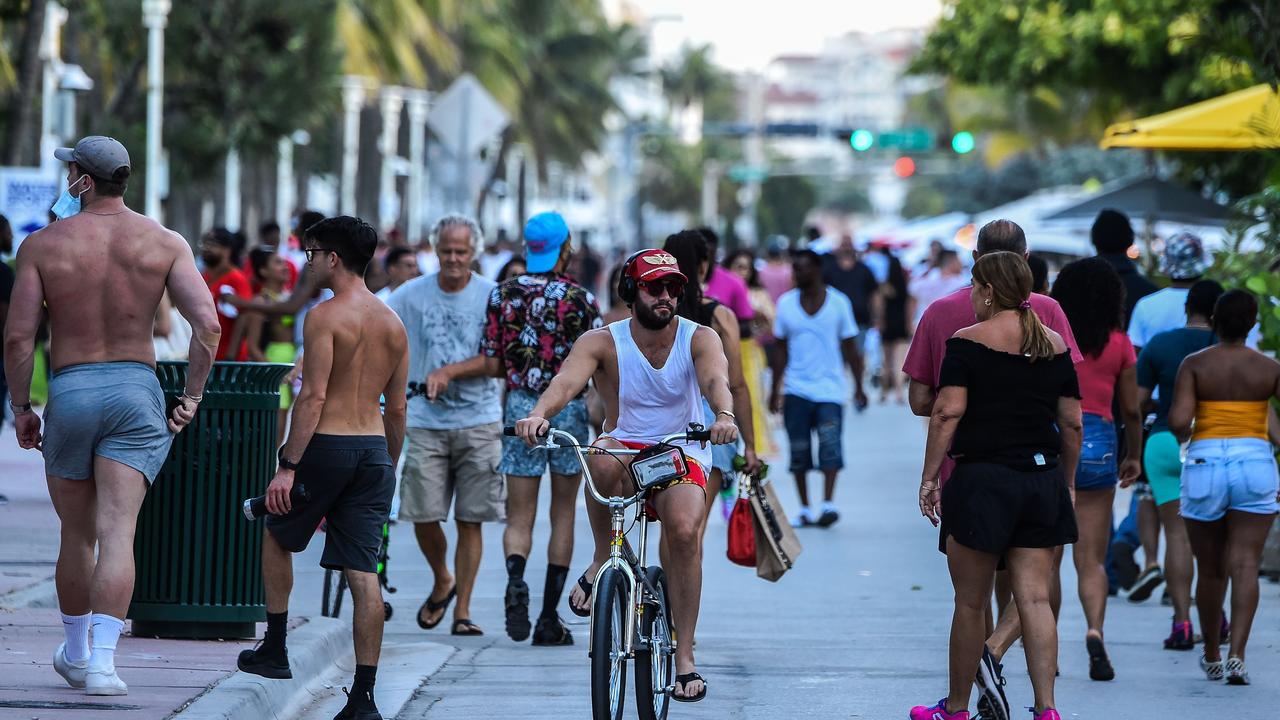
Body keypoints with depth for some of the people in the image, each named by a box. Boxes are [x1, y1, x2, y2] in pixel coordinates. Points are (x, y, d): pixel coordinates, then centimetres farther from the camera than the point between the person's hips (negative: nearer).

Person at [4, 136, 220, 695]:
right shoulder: (165, 243, 1)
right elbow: (207, 324, -9)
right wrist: (192, 397, 2)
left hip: (69, 393, 0)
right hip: (136, 390, 0)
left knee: (76, 536, 15)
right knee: (117, 533, -6)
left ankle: (76, 655, 31)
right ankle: (102, 662, -18)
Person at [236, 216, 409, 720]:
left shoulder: (325, 316, -9)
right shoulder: (393, 324, 11)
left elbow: (313, 397, -17)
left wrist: (288, 466, -17)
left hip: (327, 445, -5)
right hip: (374, 448, 5)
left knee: (277, 535, 21)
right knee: (364, 573, 1)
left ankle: (274, 649, 26)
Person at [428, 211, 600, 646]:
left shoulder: (503, 295, 0)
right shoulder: (581, 300, -6)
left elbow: (493, 365, 0)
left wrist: (445, 372, 11)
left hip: (521, 409, 1)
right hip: (570, 409, -1)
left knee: (519, 515, 5)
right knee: (563, 513, 11)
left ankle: (515, 580, -27)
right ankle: (550, 618, 8)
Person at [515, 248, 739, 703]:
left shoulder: (699, 339, -5)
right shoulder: (603, 342, -6)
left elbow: (715, 378, -26)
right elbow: (568, 380, -25)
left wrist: (724, 416, -49)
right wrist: (539, 414, -48)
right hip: (625, 447, 0)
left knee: (684, 530, -29)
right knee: (603, 458, -38)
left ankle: (685, 657, -18)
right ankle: (603, 559, -14)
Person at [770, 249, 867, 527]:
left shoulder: (838, 303, 1)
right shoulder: (786, 303, 6)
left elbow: (850, 349, 5)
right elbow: (782, 351, 11)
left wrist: (858, 386, 0)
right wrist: (775, 389, 7)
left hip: (830, 389, -2)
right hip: (796, 388, 2)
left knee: (830, 442, -17)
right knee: (799, 450, 2)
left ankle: (828, 503, -20)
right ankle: (805, 509, 9)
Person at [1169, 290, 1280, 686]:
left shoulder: (1194, 364, -2)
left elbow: (1178, 421, -12)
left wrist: (1183, 433, 10)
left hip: (1204, 464, 0)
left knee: (1211, 569, 12)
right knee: (1244, 565, -5)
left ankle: (1211, 657, 25)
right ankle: (1237, 655, -20)